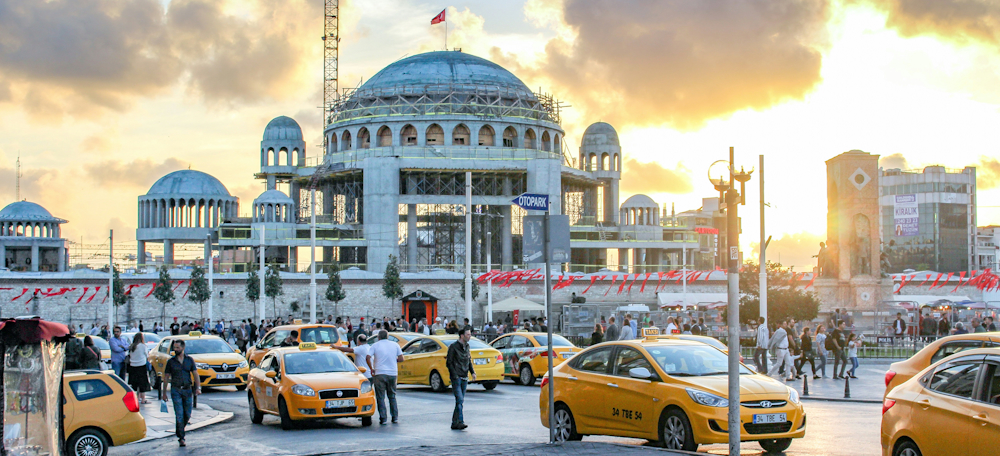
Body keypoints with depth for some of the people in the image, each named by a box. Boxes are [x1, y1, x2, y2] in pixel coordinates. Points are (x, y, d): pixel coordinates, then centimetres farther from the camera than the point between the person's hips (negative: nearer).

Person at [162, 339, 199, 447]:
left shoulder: (189, 360, 7)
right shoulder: (171, 361, 4)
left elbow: (195, 374, 6)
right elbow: (166, 377, 7)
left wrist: (198, 387, -7)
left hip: (187, 390, 2)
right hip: (176, 390, -2)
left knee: (187, 414, 5)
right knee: (179, 415, -9)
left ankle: (180, 430, 30)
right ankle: (181, 438, -6)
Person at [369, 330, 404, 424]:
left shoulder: (375, 345, 2)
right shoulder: (395, 345, 8)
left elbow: (368, 357, -10)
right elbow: (401, 359, 4)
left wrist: (372, 369, 1)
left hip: (380, 373, -3)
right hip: (392, 373, 3)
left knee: (380, 397, 2)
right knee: (392, 396, 16)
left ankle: (383, 418, -3)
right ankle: (395, 417, 14)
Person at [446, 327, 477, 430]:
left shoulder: (467, 346, 13)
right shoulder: (453, 347, -7)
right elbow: (449, 363, -8)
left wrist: (472, 372, 9)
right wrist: (455, 375, -16)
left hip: (465, 378, 7)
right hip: (457, 378, -7)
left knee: (460, 401, 8)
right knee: (460, 400, -16)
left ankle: (454, 423, 13)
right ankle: (460, 422, -18)